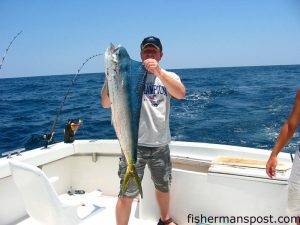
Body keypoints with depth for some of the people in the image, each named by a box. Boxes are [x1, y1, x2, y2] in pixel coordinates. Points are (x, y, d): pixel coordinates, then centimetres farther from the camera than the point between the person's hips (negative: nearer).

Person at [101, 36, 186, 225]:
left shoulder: (169, 76, 5)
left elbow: (181, 94, -18)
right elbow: (106, 104, -9)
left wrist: (159, 71, -30)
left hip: (160, 144, 3)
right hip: (134, 144, -3)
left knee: (163, 187, 22)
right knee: (127, 194, -1)